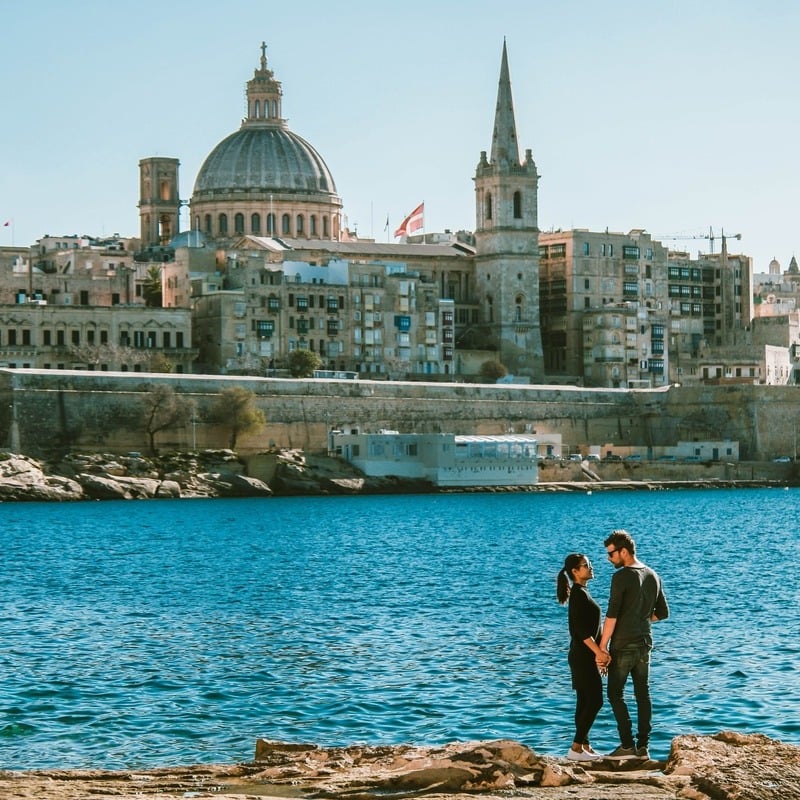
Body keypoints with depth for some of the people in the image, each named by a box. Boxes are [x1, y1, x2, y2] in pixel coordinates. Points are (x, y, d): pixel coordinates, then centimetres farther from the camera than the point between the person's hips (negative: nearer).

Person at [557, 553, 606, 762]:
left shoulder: (581, 593, 15)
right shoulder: (579, 594, -15)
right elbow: (581, 629, -22)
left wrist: (599, 652, 20)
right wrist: (598, 651, -24)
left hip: (584, 656, 10)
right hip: (583, 656, -10)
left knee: (585, 701, 10)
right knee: (595, 701, -10)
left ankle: (584, 746, 13)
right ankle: (576, 748, -9)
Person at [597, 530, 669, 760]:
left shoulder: (622, 577, -15)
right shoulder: (652, 576, 9)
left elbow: (612, 615, -18)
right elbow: (662, 612, 15)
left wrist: (602, 647, -15)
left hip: (623, 645, -7)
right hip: (645, 644, 7)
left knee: (615, 694, 2)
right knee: (643, 694, 9)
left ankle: (627, 746, -3)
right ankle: (643, 747, 9)